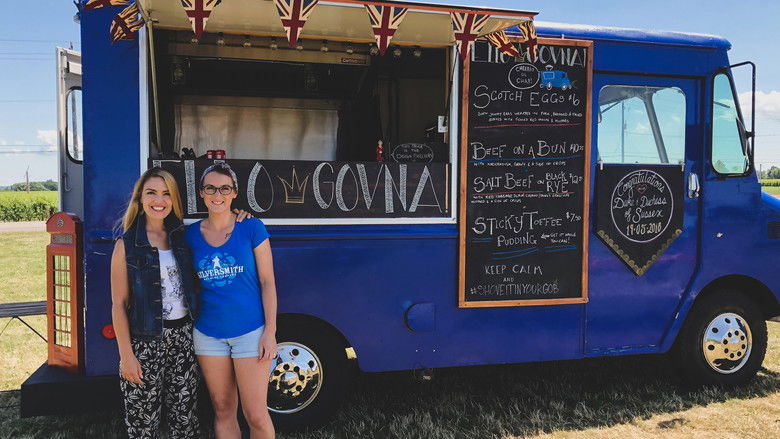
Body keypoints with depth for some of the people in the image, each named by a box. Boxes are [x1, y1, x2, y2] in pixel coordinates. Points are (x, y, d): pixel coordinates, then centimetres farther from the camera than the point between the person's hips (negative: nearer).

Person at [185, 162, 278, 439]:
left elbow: (267, 281, -5)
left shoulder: (251, 227, -5)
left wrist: (270, 331, -10)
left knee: (256, 416, -1)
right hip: (209, 334, 3)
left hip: (250, 331, -3)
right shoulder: (191, 234, 3)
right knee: (223, 411, 13)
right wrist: (187, 327, 5)